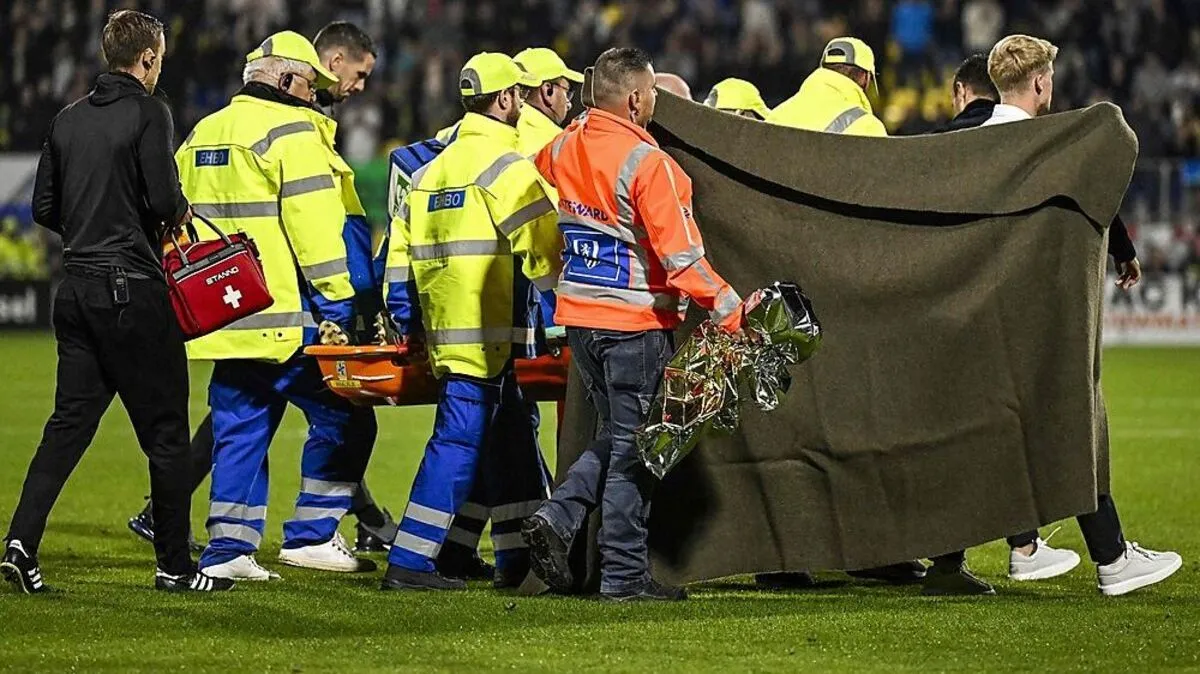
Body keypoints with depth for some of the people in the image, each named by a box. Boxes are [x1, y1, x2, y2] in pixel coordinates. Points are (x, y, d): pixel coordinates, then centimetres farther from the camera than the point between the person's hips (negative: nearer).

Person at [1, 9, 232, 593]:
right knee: (165, 429, 3)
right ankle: (174, 565, 8)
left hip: (77, 289, 6)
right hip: (134, 292, -6)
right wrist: (180, 213, 4)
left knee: (70, 420, 10)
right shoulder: (148, 113, -9)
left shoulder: (69, 119, 10)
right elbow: (164, 201, -18)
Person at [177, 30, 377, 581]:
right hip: (284, 319, -8)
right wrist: (336, 305, -13)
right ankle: (311, 536, 0)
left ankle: (227, 550, 7)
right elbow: (314, 226, -15)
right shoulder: (292, 132, -8)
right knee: (342, 418, 2)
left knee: (239, 430, 11)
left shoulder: (203, 134, 18)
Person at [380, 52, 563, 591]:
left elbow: (401, 251, 19)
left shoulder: (432, 168, 18)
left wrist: (406, 323, 21)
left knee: (510, 440, 15)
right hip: (484, 331, -9)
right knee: (459, 441, -8)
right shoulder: (504, 165, -9)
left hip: (442, 330, 9)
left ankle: (519, 557, 18)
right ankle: (409, 563, -10)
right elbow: (544, 250, -12)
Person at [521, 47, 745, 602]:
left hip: (578, 315, 7)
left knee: (616, 436, 20)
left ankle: (555, 520, 4)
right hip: (634, 322, -7)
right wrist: (731, 311, -15)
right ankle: (624, 575, 7)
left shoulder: (563, 150, 4)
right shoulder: (647, 163, -18)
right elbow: (682, 256, -20)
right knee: (633, 447, 2)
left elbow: (537, 166, 30)